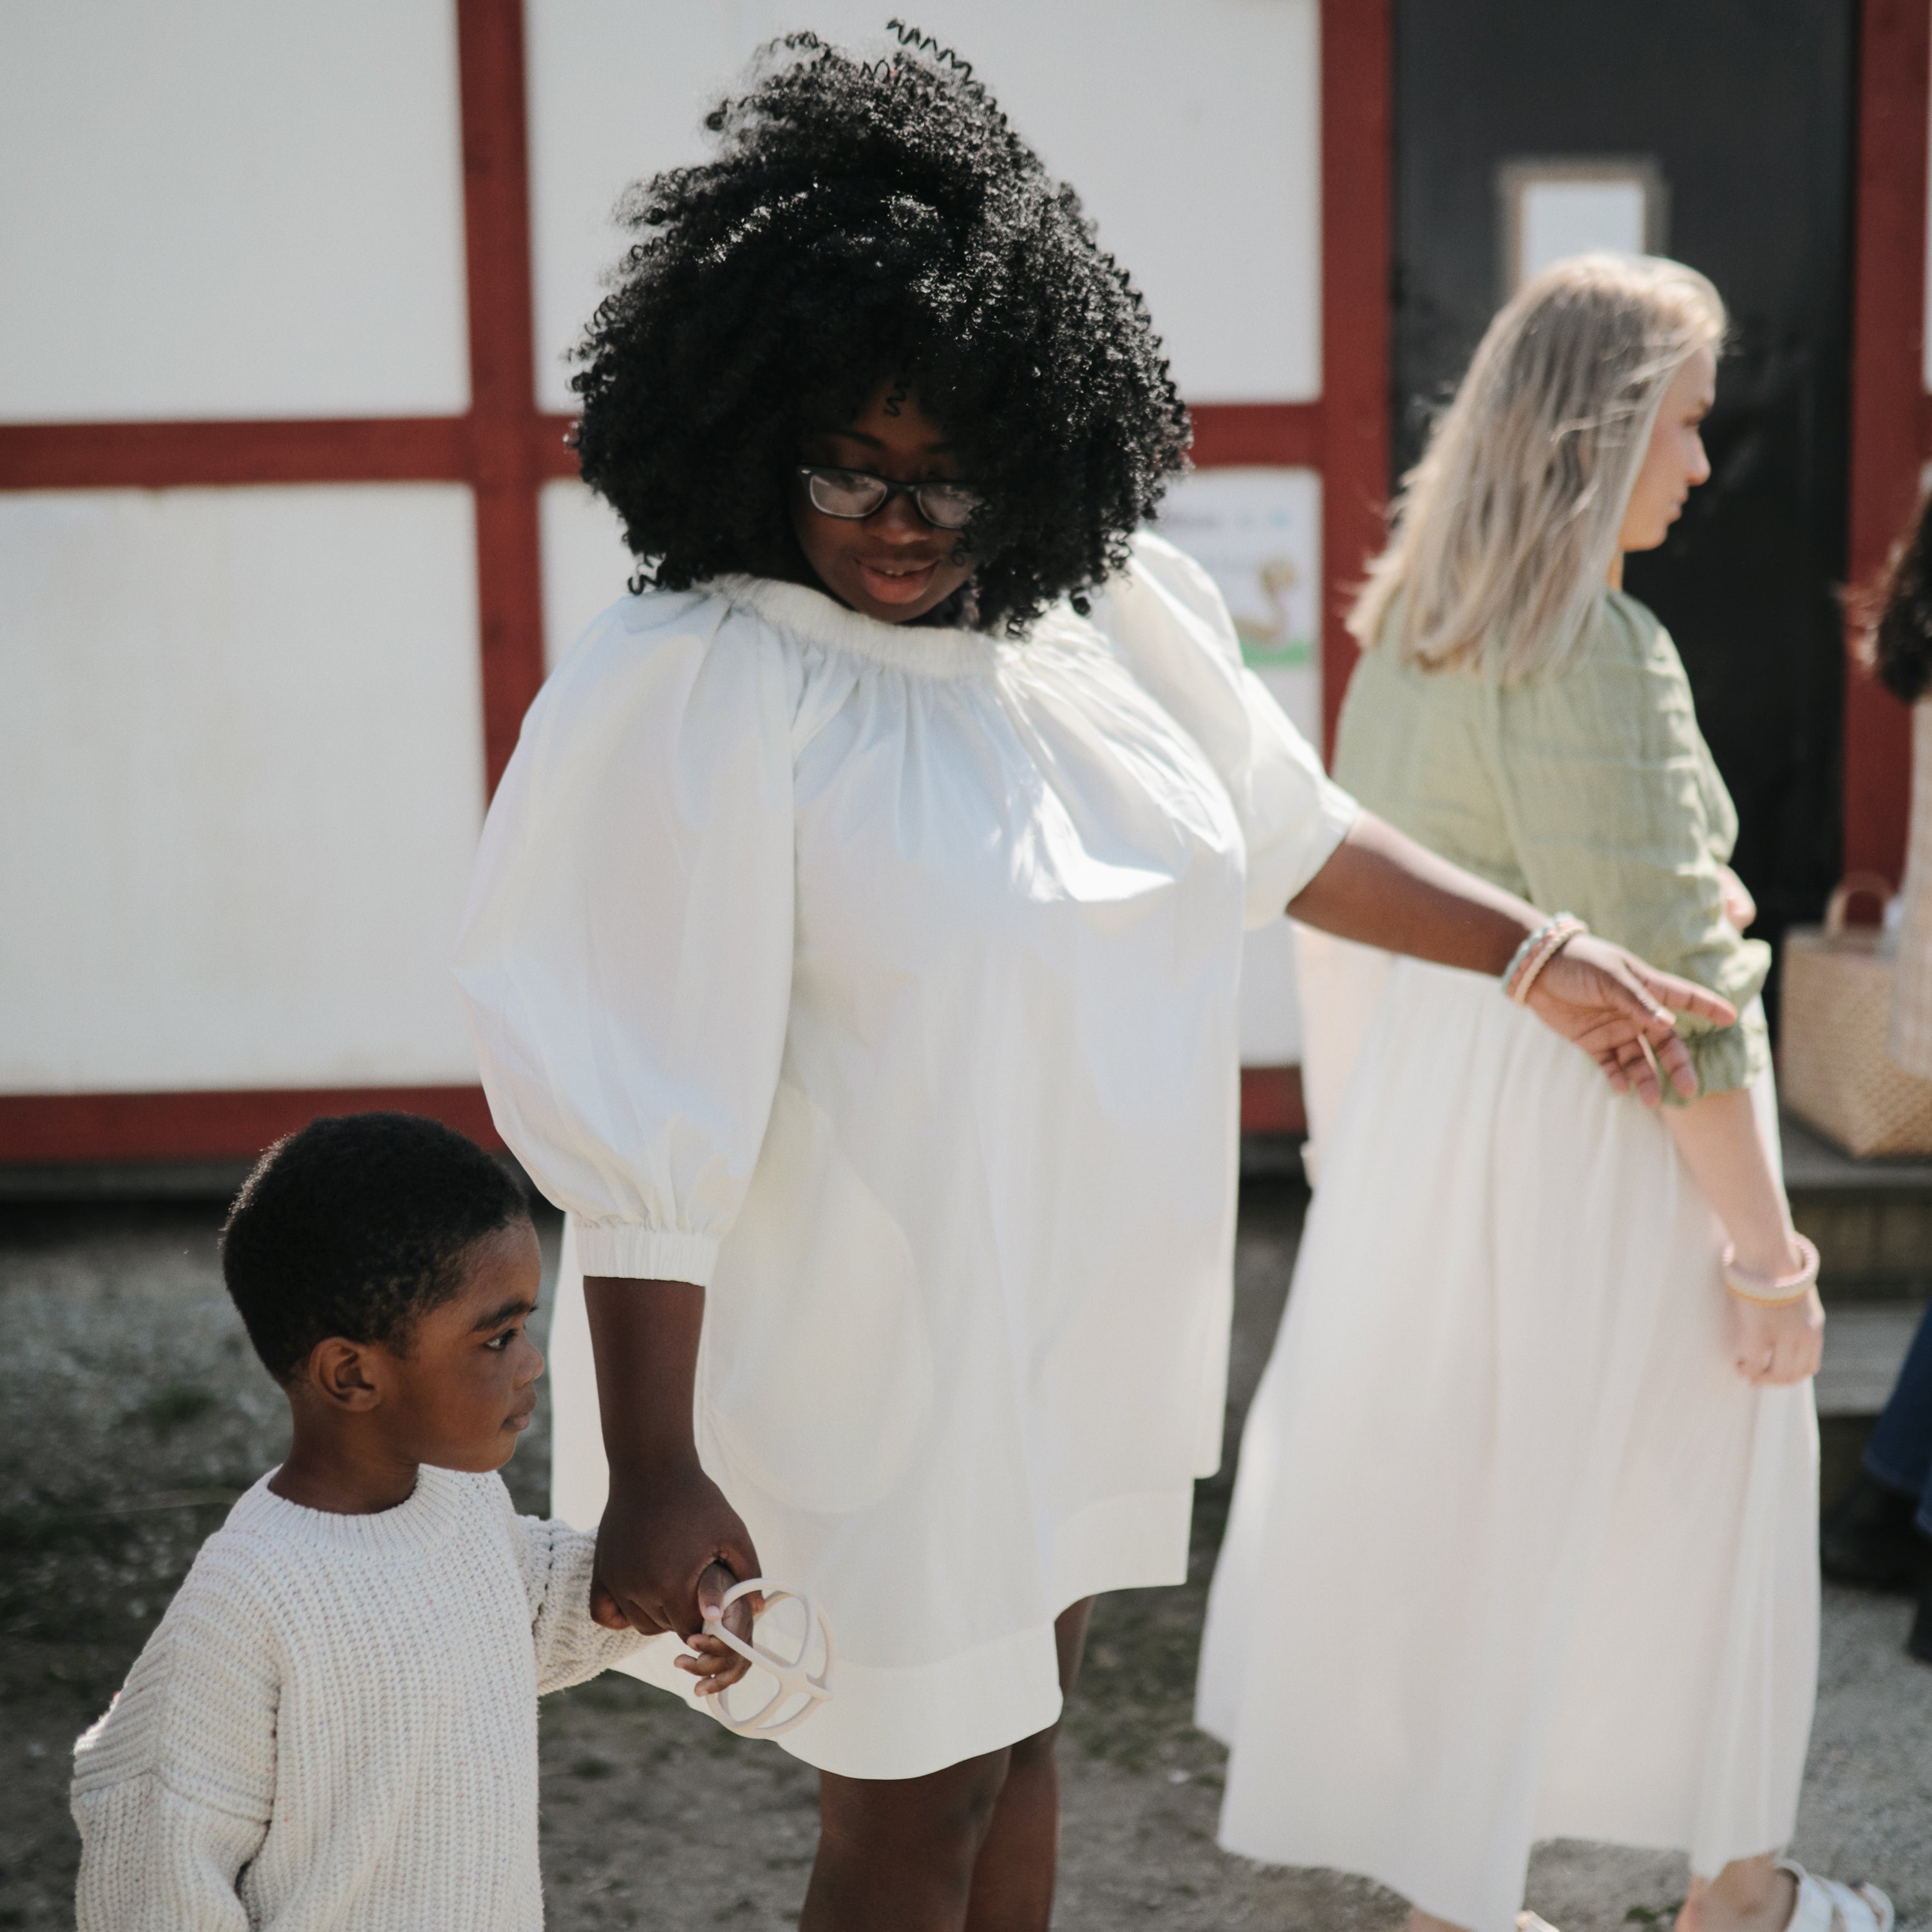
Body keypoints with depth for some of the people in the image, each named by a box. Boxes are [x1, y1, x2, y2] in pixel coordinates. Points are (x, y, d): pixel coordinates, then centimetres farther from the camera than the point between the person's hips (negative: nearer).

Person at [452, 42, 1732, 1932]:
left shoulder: (1107, 609, -1)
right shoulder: (696, 690, -22)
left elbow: (1287, 830, 16)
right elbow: (642, 1127, -23)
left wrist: (1536, 952, 22)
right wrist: (655, 1475, -24)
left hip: (1078, 1315, 7)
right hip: (869, 1350, -6)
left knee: (1015, 1731, 21)